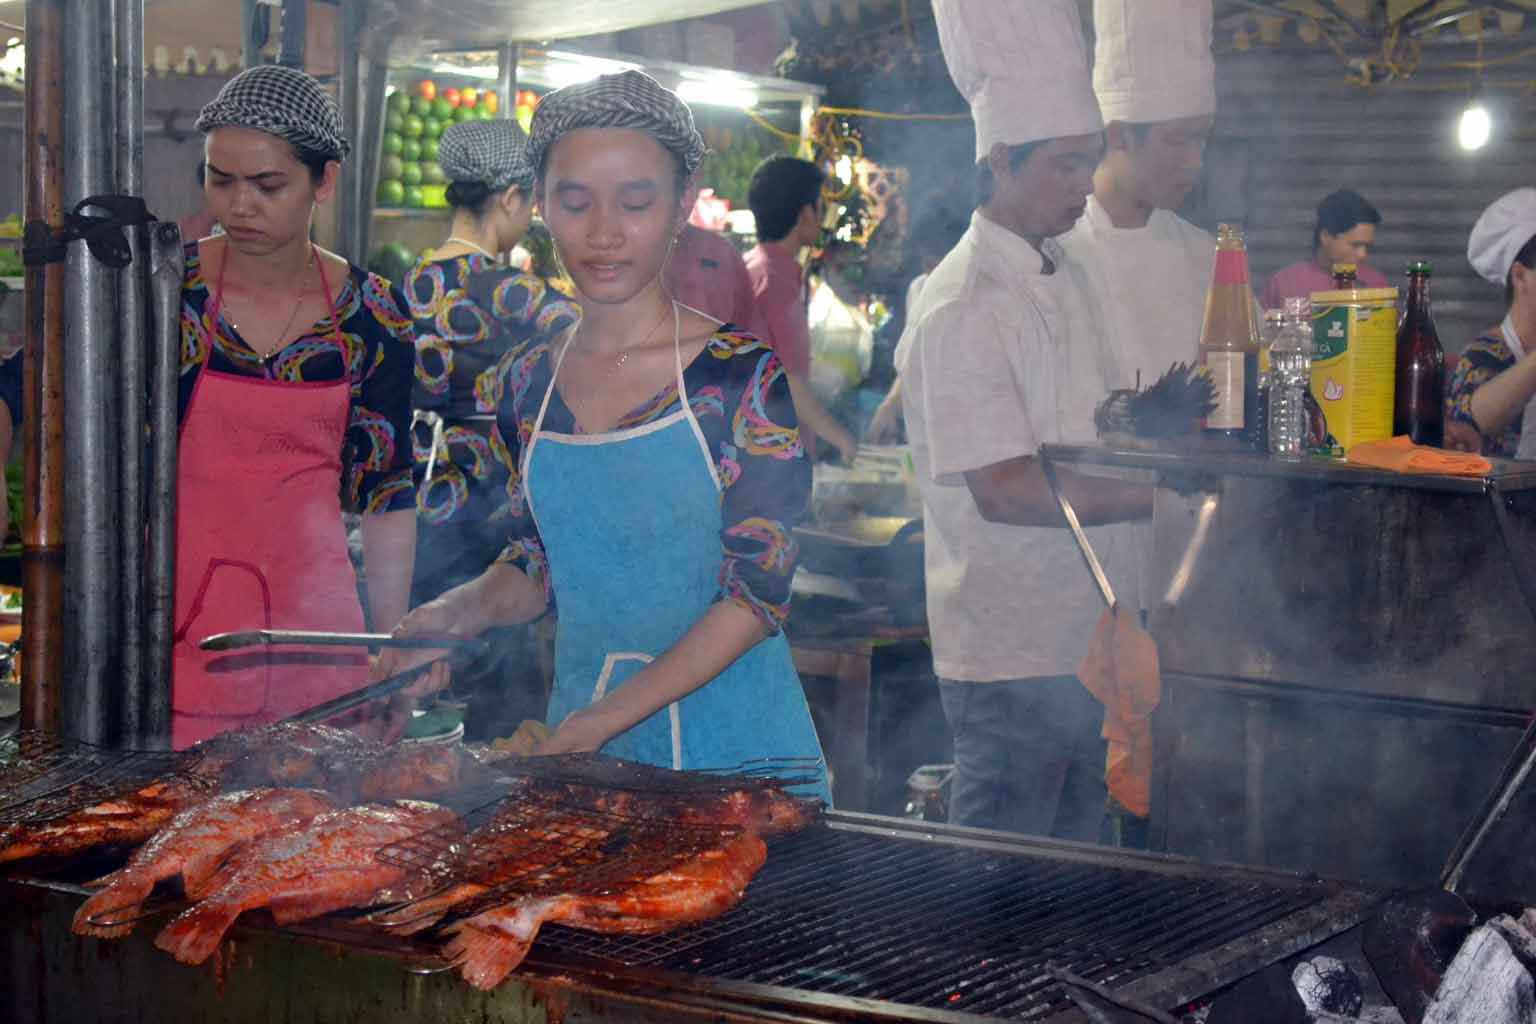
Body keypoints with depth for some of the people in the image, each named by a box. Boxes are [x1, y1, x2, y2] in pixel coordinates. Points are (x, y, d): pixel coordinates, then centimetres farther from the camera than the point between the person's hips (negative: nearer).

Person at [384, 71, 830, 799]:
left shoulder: (741, 375, -10)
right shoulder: (529, 383, 5)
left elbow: (759, 591, -14)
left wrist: (604, 722, -21)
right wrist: (457, 613, -8)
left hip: (732, 745, -4)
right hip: (579, 737, 4)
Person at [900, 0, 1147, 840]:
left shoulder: (1064, 274, 12)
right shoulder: (960, 308, -17)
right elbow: (1002, 488, -23)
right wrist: (1164, 494, -24)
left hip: (1084, 640, 9)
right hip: (1008, 658, -9)